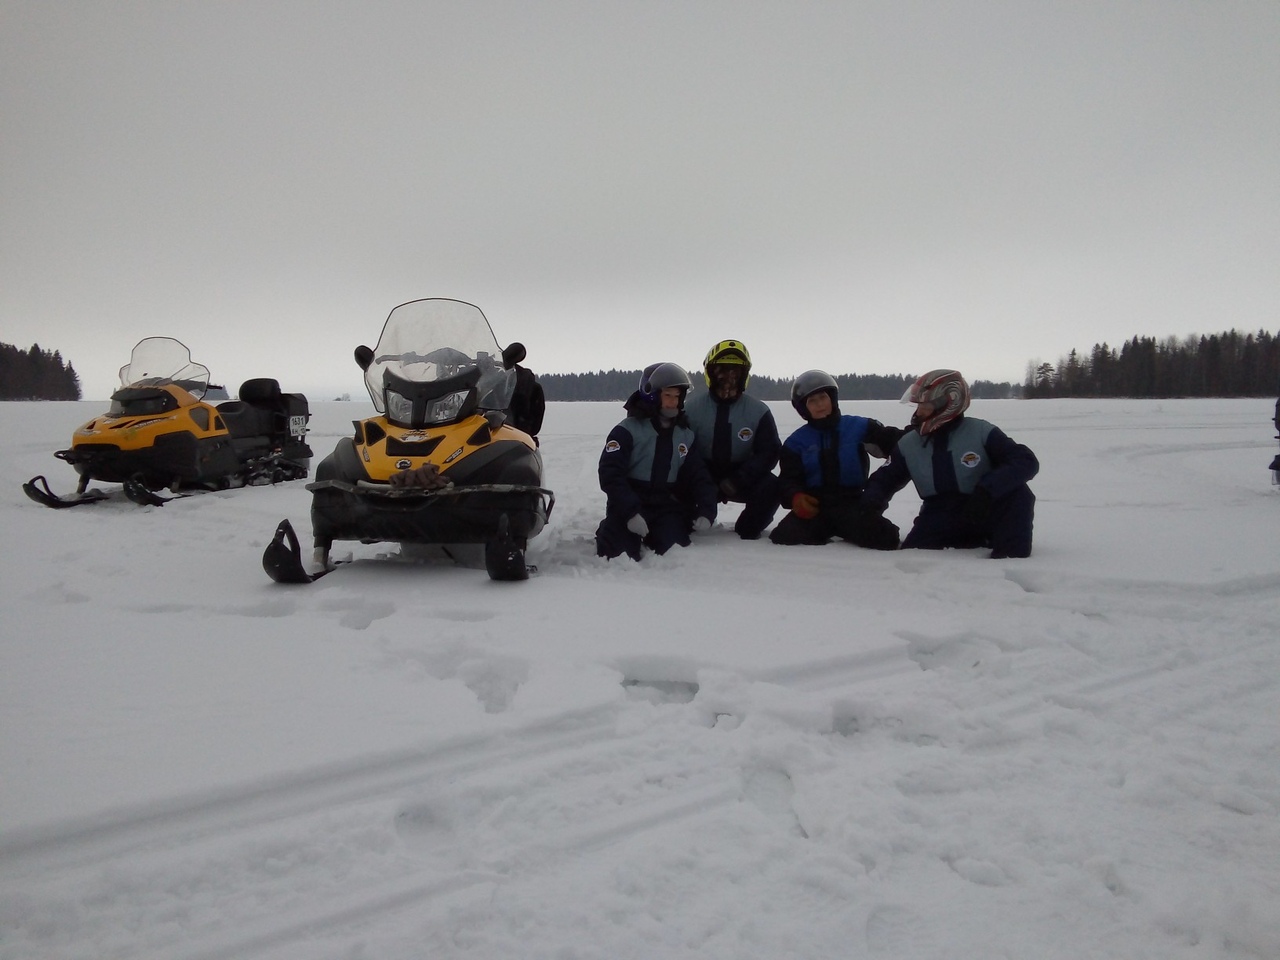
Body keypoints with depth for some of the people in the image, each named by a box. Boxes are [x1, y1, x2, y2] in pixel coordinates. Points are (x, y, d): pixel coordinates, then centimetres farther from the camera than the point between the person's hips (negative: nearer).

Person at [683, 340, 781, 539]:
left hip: (741, 476, 1)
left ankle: (746, 533, -1)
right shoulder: (693, 406, -6)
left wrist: (738, 480, -18)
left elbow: (769, 452, -6)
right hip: (702, 477, -1)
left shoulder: (758, 411, -5)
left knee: (771, 487, -27)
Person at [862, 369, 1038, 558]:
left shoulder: (980, 432, -12)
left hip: (983, 514, -4)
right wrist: (874, 497, -13)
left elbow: (1026, 461, -21)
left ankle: (1010, 557, -24)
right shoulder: (908, 444, 1)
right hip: (940, 520, 4)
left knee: (1017, 495, -30)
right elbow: (886, 478, 13)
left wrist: (987, 490, -37)